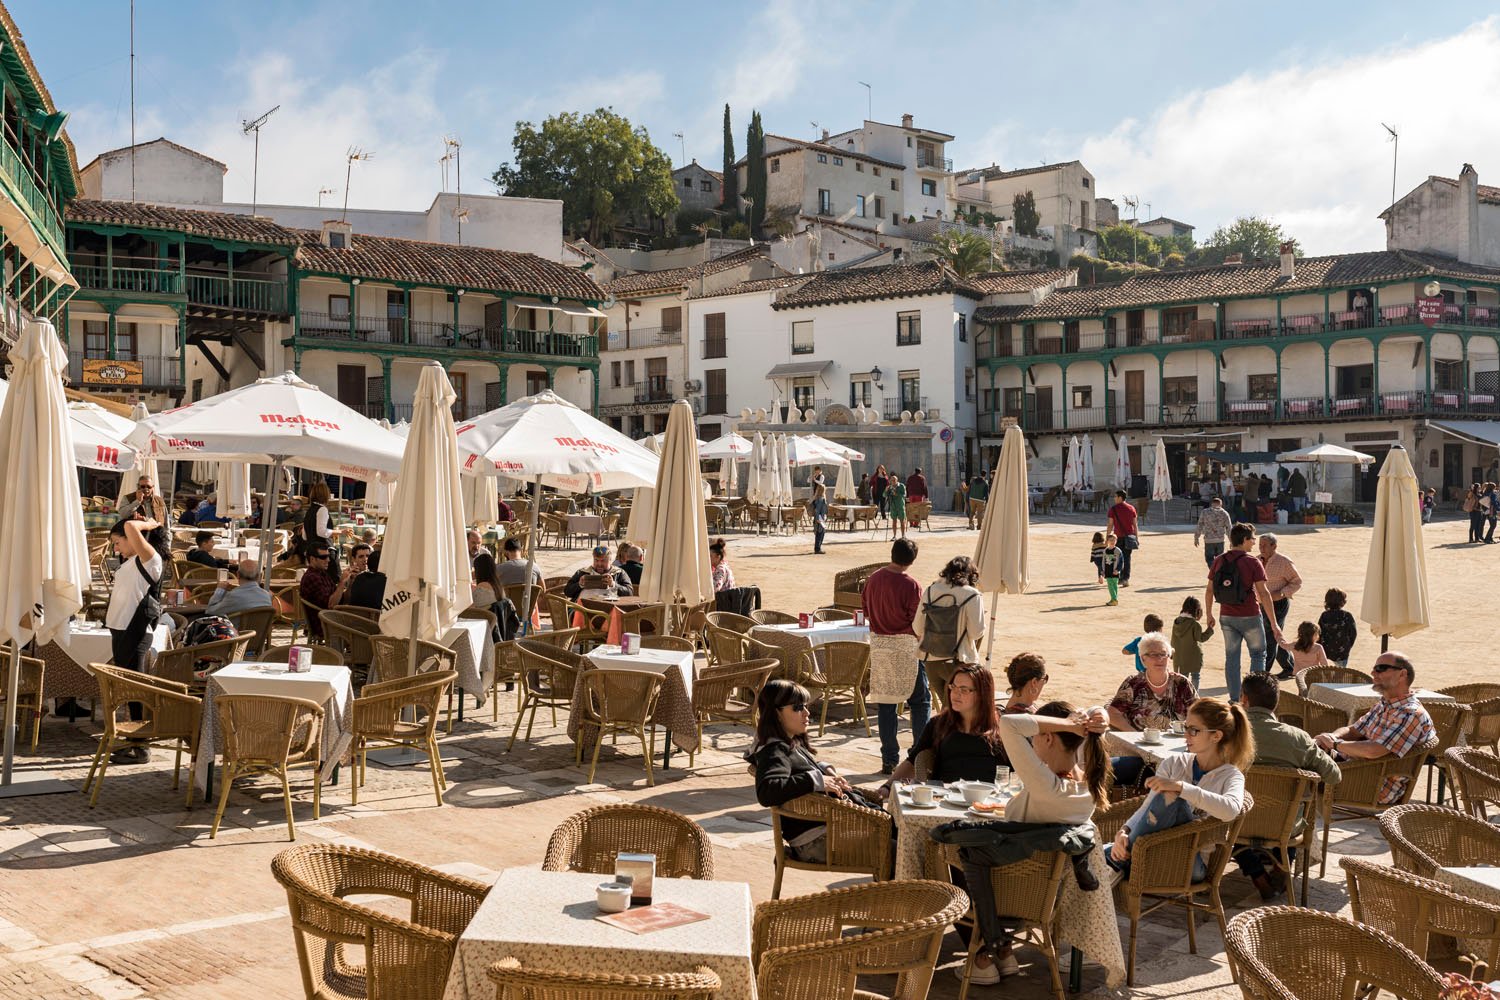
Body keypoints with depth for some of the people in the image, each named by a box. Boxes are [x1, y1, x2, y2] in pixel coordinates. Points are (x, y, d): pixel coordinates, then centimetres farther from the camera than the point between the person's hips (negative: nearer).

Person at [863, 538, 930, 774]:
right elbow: (918, 623, -14)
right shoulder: (911, 585, -16)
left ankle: (889, 760, 8)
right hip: (905, 646, -5)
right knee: (920, 701, 8)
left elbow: (865, 610, 12)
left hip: (878, 644, 5)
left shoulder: (873, 579, 2)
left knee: (885, 702, 7)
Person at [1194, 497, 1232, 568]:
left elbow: (1199, 526, 1)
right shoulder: (1224, 513, 3)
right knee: (1219, 559, 16)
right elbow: (1229, 528, 2)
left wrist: (1196, 538, 8)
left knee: (1209, 558, 4)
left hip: (1208, 540, -2)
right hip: (1220, 540, 2)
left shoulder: (1205, 512, 2)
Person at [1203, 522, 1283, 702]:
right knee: (1258, 654, 13)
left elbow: (1209, 590, 5)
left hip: (1228, 618, 4)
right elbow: (1263, 593, -16)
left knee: (1231, 658, 11)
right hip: (1250, 617, -4)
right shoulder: (1252, 562, -13)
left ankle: (1235, 699, 12)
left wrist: (1208, 615, 17)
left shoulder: (1219, 561, 1)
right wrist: (1274, 624, -15)